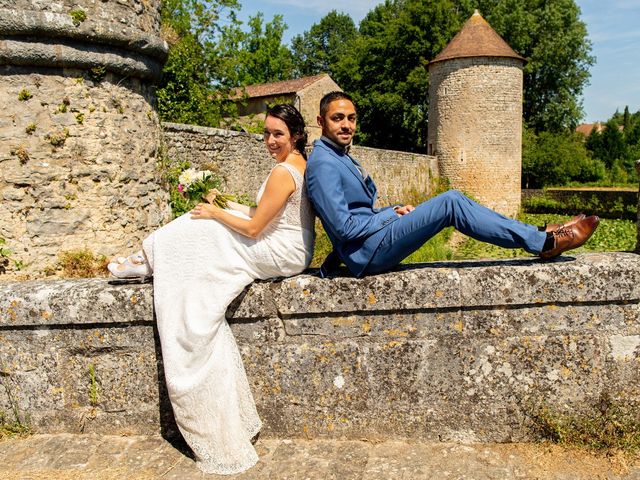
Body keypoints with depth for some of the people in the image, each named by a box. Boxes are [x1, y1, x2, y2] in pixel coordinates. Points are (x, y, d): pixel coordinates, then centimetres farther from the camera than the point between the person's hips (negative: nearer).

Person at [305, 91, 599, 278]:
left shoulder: (341, 157, 17)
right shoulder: (324, 165, -16)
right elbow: (344, 227, -22)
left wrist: (394, 211, 7)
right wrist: (393, 214, -9)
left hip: (373, 245, 10)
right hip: (370, 253, -10)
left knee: (450, 203, 3)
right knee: (451, 204, -16)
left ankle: (538, 236, 5)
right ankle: (544, 242, -8)